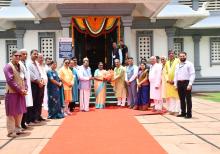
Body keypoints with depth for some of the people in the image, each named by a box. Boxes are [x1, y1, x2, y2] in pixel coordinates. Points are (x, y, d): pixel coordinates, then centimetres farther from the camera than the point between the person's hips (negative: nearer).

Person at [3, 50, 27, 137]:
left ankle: (17, 129, 25)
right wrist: (20, 90, -16)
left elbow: (23, 78, 15)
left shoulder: (20, 66, 14)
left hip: (21, 93, 7)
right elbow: (10, 81, -18)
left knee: (20, 112, 13)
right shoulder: (8, 66, -10)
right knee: (11, 113, 0)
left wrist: (25, 89, -2)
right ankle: (11, 131, 8)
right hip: (12, 93, -7)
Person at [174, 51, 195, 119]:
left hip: (186, 82, -6)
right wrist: (175, 84, 11)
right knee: (181, 99, 11)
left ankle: (189, 114, 3)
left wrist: (190, 84, -17)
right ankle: (183, 113, 20)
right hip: (179, 83, 6)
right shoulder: (177, 65, 15)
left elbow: (192, 75, -10)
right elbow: (176, 75, 18)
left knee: (188, 99, -2)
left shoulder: (189, 64, -4)